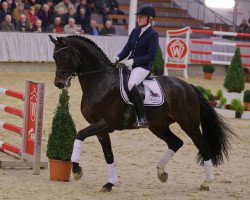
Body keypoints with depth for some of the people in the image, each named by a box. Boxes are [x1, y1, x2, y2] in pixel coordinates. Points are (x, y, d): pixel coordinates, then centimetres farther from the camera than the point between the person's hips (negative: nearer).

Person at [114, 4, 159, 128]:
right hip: (130, 64, 9)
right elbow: (127, 49, 14)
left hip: (143, 66, -9)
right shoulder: (135, 31, 13)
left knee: (131, 84, -32)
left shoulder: (153, 35, -8)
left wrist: (134, 61, -21)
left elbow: (151, 56, -13)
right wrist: (118, 58, -5)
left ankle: (142, 118, -32)